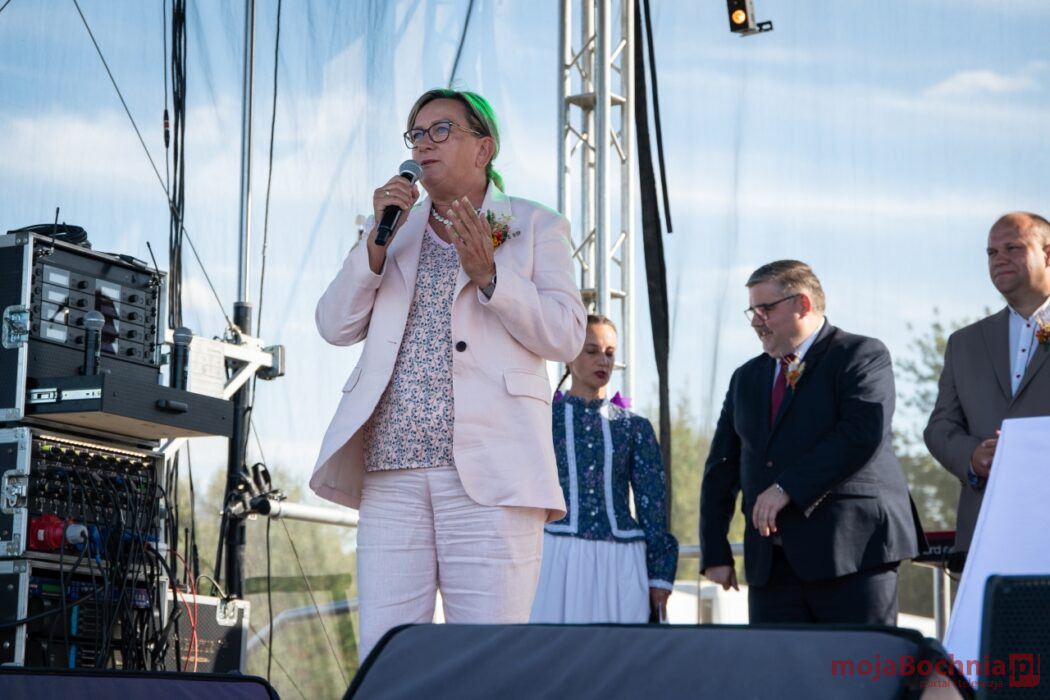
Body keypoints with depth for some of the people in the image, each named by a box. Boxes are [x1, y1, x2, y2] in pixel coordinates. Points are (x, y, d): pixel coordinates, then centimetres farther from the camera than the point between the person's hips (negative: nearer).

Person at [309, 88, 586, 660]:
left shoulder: (535, 227, 12)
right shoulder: (395, 231, 23)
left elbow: (566, 336, -1)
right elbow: (336, 327, 12)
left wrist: (487, 275, -13)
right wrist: (378, 240, 0)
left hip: (488, 472, -3)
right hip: (392, 470, 4)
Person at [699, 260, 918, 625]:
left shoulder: (862, 356, 0)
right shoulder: (746, 378, 21)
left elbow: (864, 434, -17)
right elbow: (721, 468, 19)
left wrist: (788, 488, -18)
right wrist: (715, 552, 10)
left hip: (853, 553, -6)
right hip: (771, 564, 6)